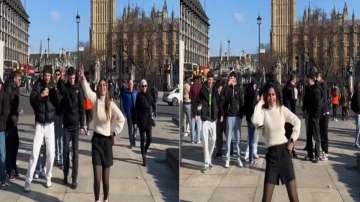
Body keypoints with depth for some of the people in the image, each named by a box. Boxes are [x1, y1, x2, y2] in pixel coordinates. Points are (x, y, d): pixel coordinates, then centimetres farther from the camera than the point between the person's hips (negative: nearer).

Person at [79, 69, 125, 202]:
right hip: (96, 139, 0)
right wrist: (83, 79, -35)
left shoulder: (111, 104, -2)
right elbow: (87, 91, -20)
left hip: (107, 140, 0)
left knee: (106, 175, 6)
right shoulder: (95, 99, -2)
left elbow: (121, 119, 1)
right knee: (97, 175, -5)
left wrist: (115, 132, -1)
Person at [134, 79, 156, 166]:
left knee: (149, 138, 4)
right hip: (141, 120, -4)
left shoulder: (149, 95, 7)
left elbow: (153, 105, 15)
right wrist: (136, 120, -9)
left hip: (149, 119, 4)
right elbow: (136, 109, -5)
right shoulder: (139, 96, -4)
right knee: (143, 139, -1)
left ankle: (145, 151, 30)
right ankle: (144, 157, 4)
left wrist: (153, 114, 3)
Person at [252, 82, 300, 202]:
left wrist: (293, 140, -3)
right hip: (271, 153, -1)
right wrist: (260, 103, -13)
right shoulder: (263, 111, -1)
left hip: (284, 151, 1)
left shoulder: (282, 109, 3)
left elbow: (297, 122, 4)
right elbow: (256, 122, -22)